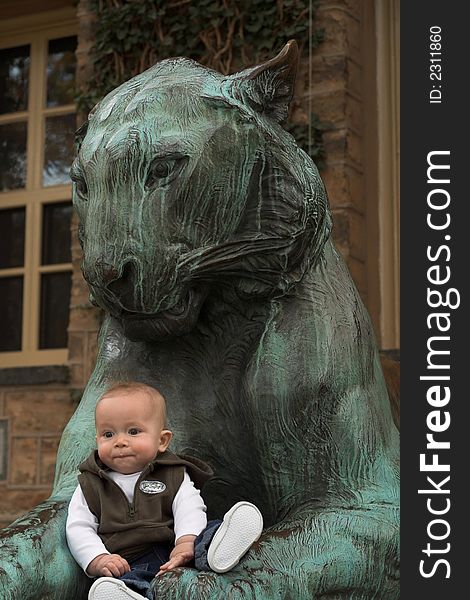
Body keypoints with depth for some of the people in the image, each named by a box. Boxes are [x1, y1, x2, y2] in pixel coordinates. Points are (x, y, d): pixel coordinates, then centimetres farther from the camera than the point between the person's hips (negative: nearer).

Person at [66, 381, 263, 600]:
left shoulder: (173, 475, 13)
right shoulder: (90, 485, 16)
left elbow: (189, 510, -2)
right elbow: (78, 529, 8)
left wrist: (186, 542, -24)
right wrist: (99, 560, -12)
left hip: (171, 555, 1)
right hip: (126, 566, -1)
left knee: (211, 531, -27)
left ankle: (215, 550, -58)